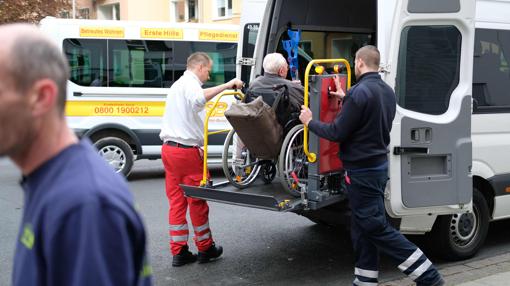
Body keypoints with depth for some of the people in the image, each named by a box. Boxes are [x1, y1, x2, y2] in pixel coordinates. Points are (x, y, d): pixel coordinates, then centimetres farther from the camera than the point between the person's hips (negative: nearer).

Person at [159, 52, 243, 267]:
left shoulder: (178, 85, 24)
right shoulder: (190, 83, -9)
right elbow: (199, 99, -34)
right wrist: (226, 85, -31)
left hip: (169, 148, 9)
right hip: (187, 151, -9)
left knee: (176, 200, 9)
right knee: (197, 200, 3)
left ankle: (178, 252, 12)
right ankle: (205, 249, 15)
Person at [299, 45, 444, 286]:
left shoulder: (360, 92, -20)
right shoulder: (387, 91, 9)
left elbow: (337, 133, -18)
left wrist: (310, 122, -1)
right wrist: (346, 100, 34)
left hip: (362, 170, -9)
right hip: (379, 164, 9)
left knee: (376, 227, -3)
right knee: (363, 225, 14)